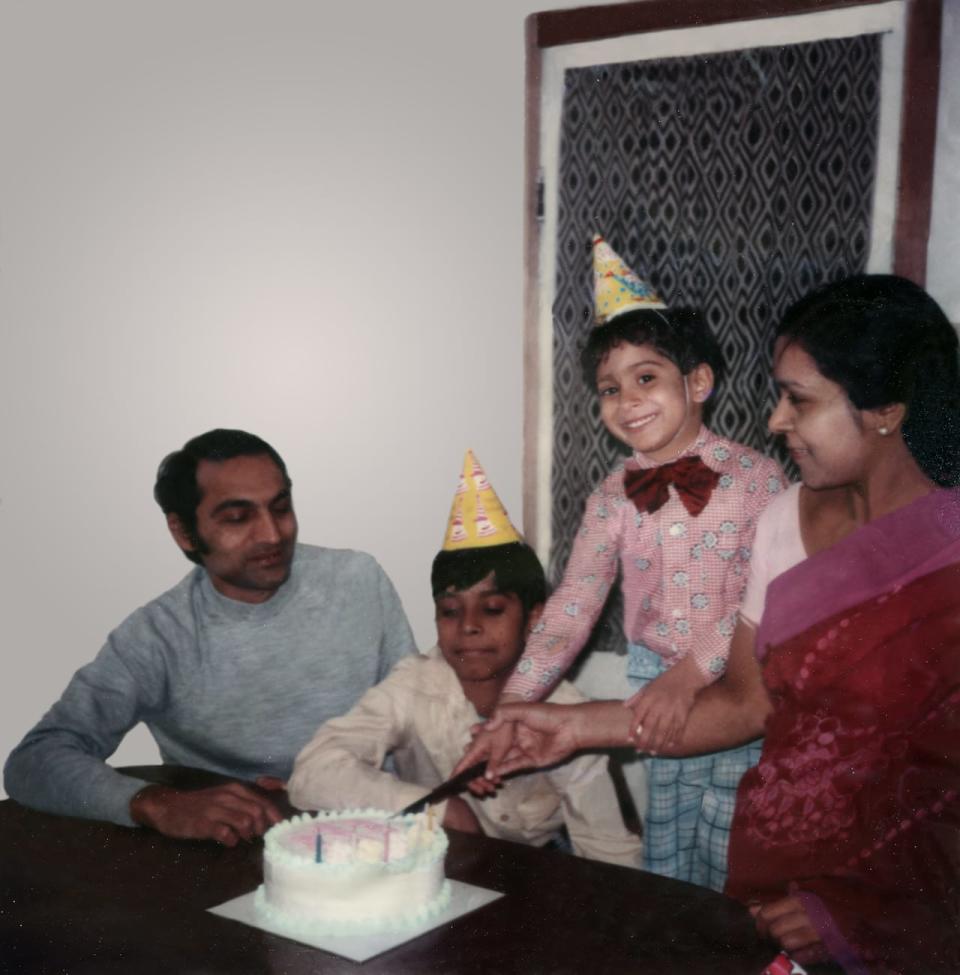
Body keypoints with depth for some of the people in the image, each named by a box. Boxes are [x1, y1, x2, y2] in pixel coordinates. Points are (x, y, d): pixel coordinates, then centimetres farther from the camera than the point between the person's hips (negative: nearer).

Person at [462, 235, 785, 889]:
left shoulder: (756, 478, -9)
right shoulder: (614, 498, 2)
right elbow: (572, 607, -4)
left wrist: (692, 673, -28)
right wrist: (514, 707, -14)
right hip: (651, 694, 3)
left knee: (732, 870, 4)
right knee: (661, 865, 12)